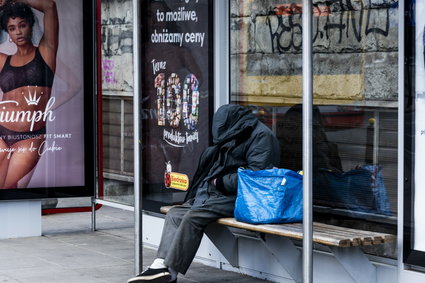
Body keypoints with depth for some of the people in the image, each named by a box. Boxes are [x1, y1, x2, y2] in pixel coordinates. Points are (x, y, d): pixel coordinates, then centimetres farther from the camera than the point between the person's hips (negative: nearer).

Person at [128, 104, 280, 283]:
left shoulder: (261, 135, -7)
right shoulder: (232, 137, 23)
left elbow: (255, 174, -17)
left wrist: (220, 182, -11)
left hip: (237, 197, -10)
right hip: (218, 194, 10)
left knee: (193, 217, -25)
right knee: (175, 214, -5)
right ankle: (161, 263, -18)